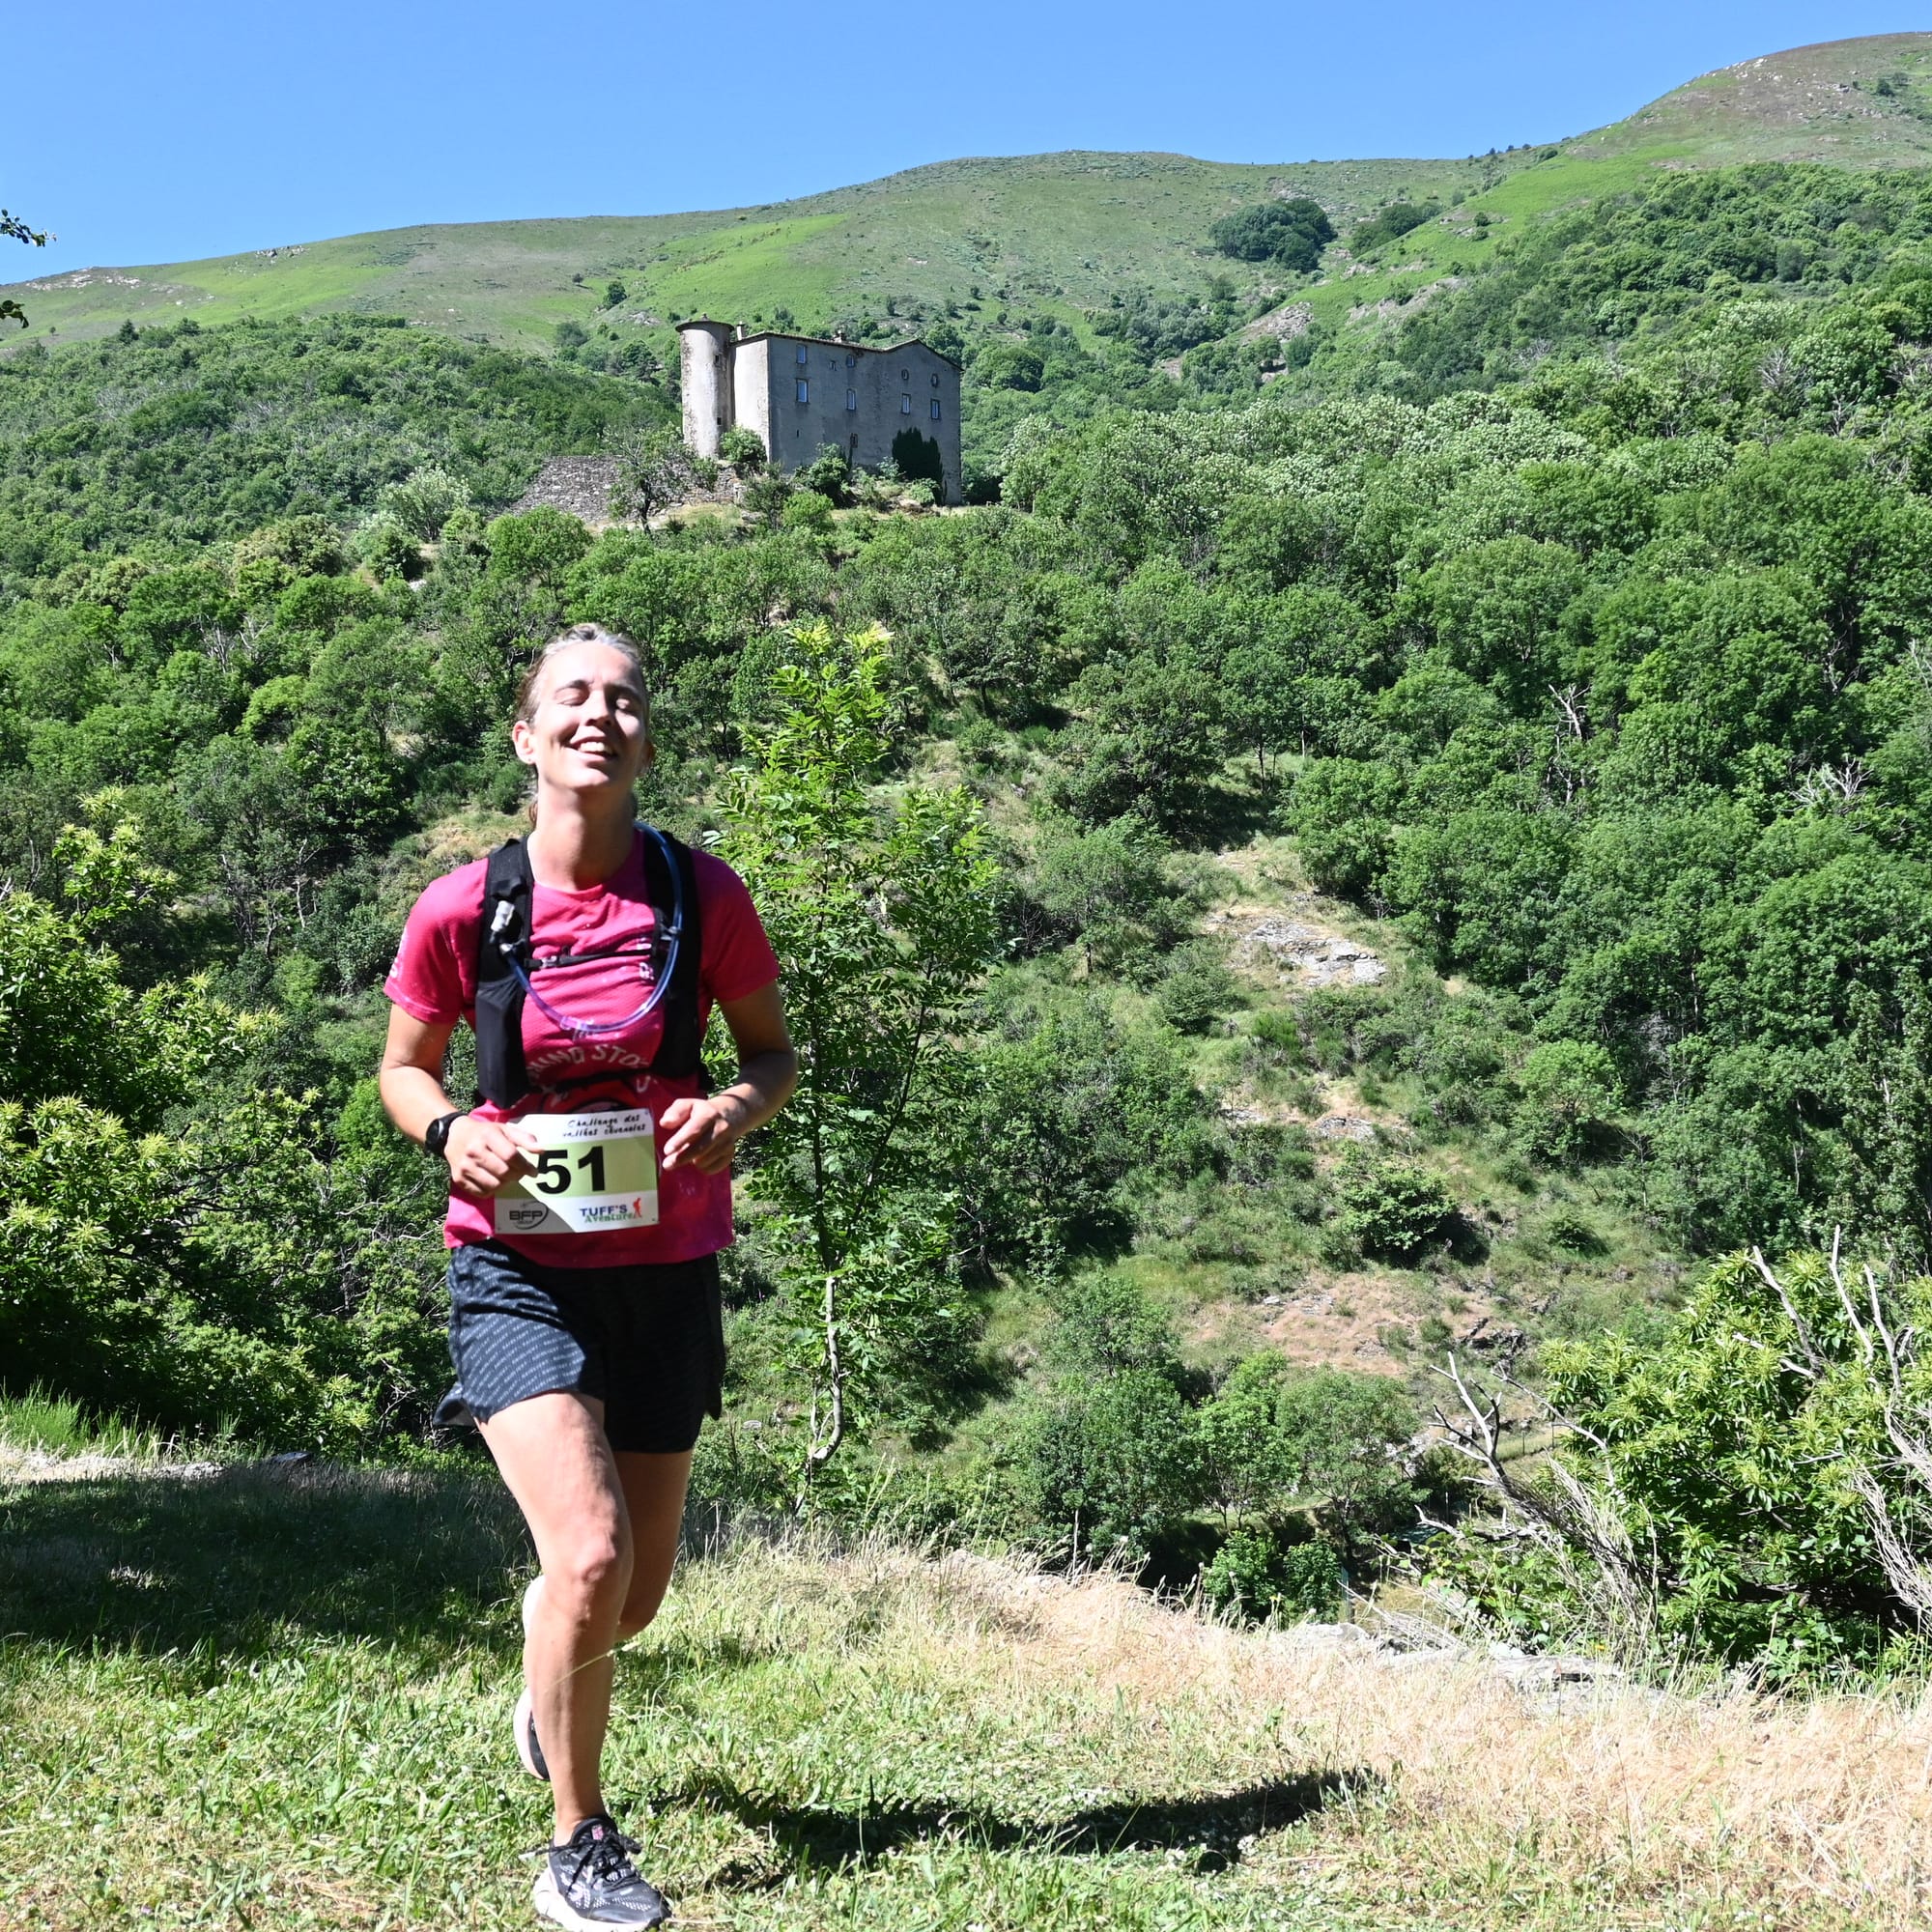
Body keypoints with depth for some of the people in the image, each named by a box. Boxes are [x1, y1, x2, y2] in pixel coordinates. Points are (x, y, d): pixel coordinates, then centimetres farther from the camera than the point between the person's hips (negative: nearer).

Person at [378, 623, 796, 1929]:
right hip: (520, 1268, -2)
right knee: (591, 1555, -19)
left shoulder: (702, 894, -7)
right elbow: (404, 1069, 6)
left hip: (667, 1271, 2)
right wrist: (448, 1130, -16)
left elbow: (775, 1049, 6)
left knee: (634, 1600, 14)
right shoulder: (463, 911, -9)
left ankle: (551, 1676, 52)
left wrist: (740, 1109, -16)